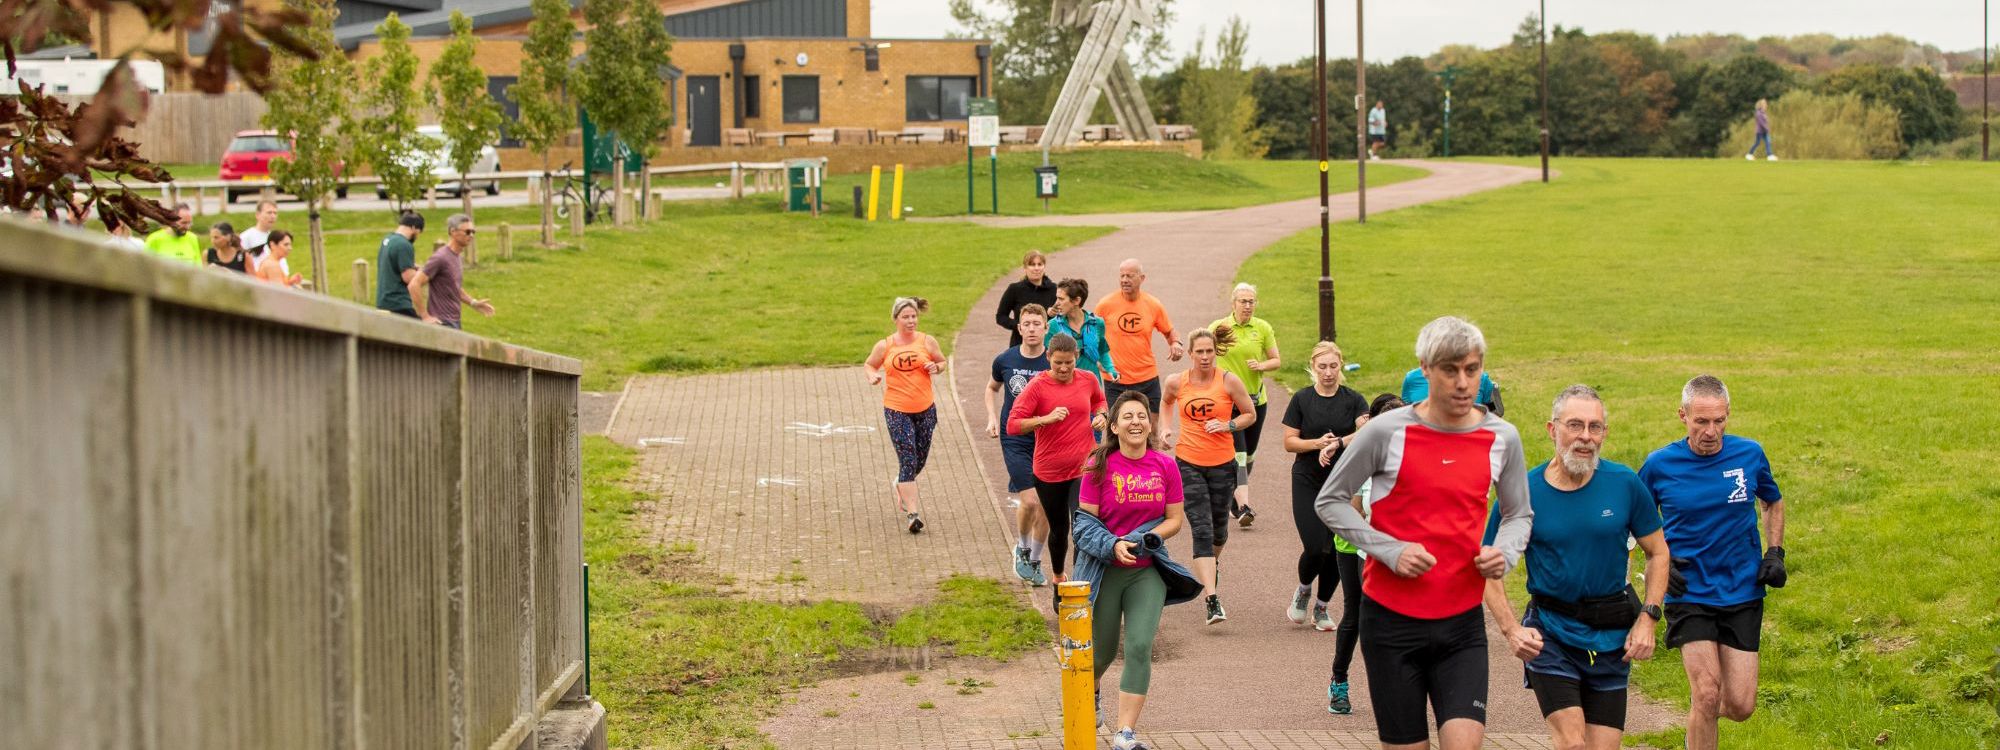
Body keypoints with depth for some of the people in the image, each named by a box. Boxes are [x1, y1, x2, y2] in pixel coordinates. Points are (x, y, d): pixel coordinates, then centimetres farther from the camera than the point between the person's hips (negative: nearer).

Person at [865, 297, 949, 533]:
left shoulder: (927, 341, 0)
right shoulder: (885, 346, -2)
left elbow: (942, 361, 14)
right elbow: (869, 365, 13)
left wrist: (936, 367, -9)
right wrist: (873, 376, -9)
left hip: (925, 408, 3)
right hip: (896, 410, -3)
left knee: (920, 460, 13)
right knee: (908, 460, -10)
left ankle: (901, 487, 45)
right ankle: (912, 513, -10)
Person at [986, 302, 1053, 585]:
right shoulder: (1005, 360, -3)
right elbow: (992, 388, 17)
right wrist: (992, 417, 4)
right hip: (1015, 440, -1)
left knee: (1045, 507, 3)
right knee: (1030, 500, -14)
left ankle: (1034, 562, 22)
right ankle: (1021, 548, 14)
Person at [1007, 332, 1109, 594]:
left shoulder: (1088, 379, -1)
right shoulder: (1037, 386, -12)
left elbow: (1099, 400, 23)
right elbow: (1012, 425, -17)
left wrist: (1101, 415, 1)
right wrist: (1046, 419, -29)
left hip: (1083, 468, 1)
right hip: (1049, 472, -1)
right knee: (1058, 529, 17)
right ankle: (1059, 580, 41)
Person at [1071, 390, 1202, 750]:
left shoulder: (1165, 465, -2)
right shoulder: (1101, 466, -8)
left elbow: (1175, 520, 3)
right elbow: (1085, 519, -8)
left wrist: (1145, 540, -15)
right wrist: (1112, 545, -24)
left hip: (1148, 571, 1)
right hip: (1105, 570, -1)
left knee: (1139, 648, -13)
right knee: (1102, 650, 12)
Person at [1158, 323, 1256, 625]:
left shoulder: (1229, 381, -6)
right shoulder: (1176, 382, -2)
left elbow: (1250, 415, 5)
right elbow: (1166, 402, 22)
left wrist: (1228, 425, -12)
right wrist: (1165, 428, 6)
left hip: (1222, 464, 1)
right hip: (1188, 464, -1)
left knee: (1218, 527, 15)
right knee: (1201, 530, -12)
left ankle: (1214, 559, 53)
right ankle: (1213, 602, -18)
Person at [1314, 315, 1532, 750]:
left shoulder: (1502, 438, 1)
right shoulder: (1387, 431, -8)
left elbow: (1519, 514, 16)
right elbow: (1329, 501, 0)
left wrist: (1504, 552, -6)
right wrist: (1390, 550, -13)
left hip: (1462, 621, 2)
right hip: (1392, 620, -2)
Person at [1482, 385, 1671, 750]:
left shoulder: (1626, 485, -4)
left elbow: (1658, 553, 8)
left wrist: (1647, 619, -3)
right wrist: (1511, 629, -14)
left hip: (1612, 637, 2)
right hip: (1549, 634, -2)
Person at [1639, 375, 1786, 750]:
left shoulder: (1749, 455, -2)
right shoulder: (1659, 465, -7)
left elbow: (1773, 503, 18)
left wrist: (1775, 553, 4)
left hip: (1742, 592, 2)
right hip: (1689, 593, -2)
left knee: (1740, 706, 0)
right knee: (1707, 694, -15)